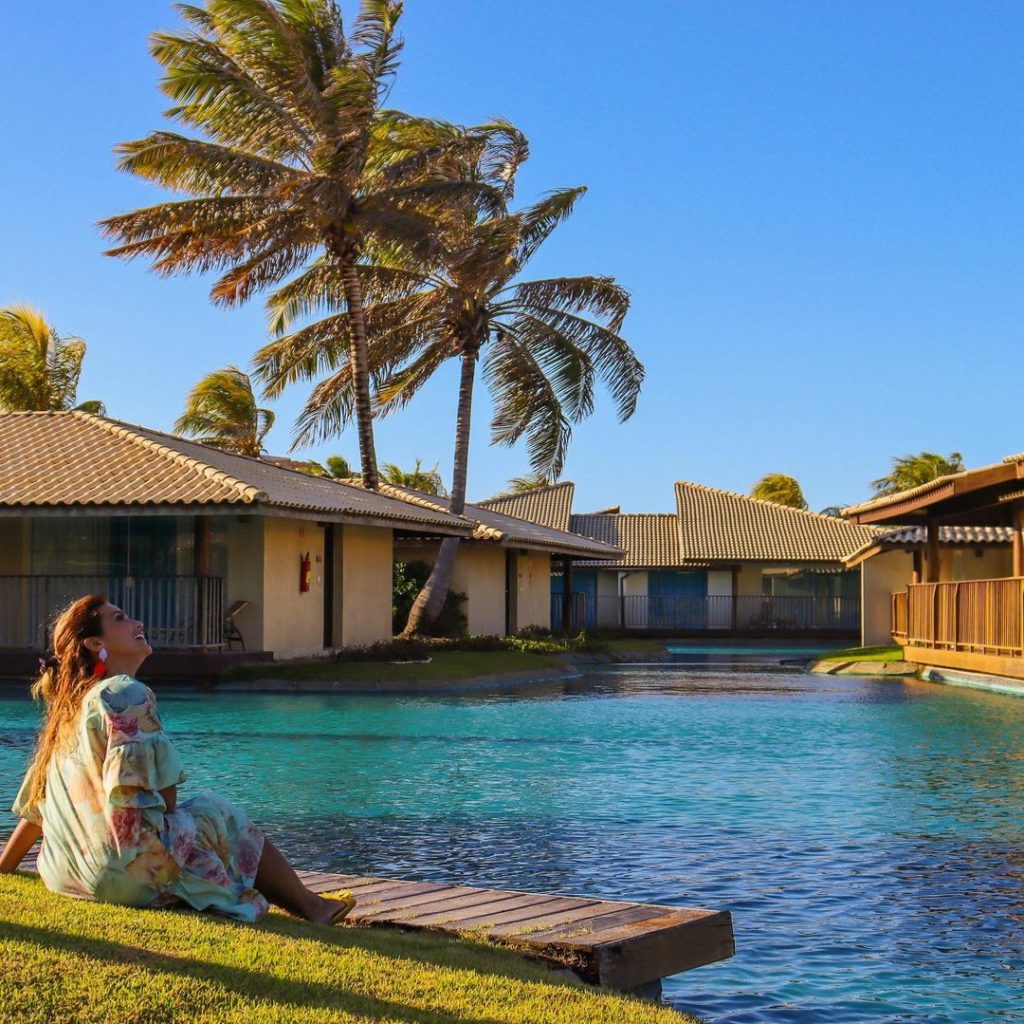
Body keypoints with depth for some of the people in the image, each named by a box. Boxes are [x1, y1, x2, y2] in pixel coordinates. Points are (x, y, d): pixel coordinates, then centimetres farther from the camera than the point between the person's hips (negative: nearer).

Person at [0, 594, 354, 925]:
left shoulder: (67, 707, 15)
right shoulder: (129, 694, -11)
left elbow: (36, 805, 17)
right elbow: (162, 792, -18)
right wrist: (170, 818, 2)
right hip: (129, 874, -9)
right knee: (222, 815, 11)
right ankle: (312, 907, 21)